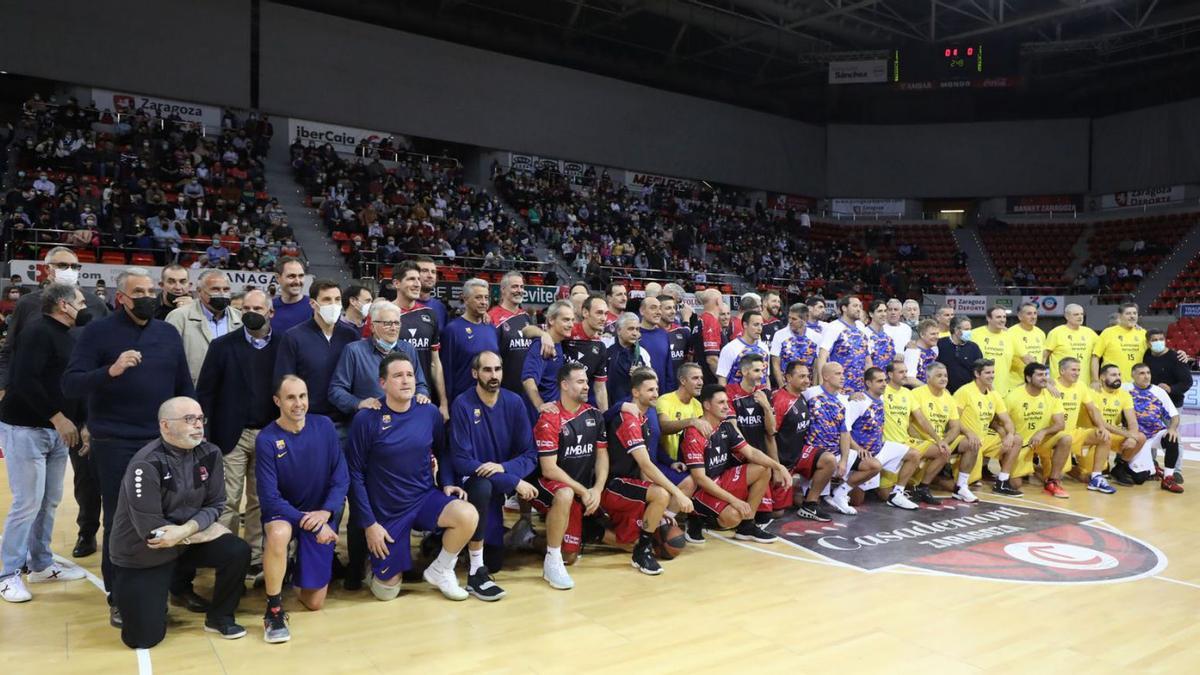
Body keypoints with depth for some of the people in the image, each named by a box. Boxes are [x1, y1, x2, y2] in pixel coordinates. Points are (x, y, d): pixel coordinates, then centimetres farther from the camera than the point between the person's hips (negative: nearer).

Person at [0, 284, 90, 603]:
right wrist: (58, 418, -18)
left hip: (56, 430, 8)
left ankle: (40, 565, 23)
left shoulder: (67, 336, 12)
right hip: (26, 429, -8)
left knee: (50, 501, 12)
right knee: (28, 502, -5)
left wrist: (75, 421, 5)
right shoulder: (38, 331, -13)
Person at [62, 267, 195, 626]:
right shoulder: (98, 331, -3)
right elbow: (70, 382, -11)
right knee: (119, 520, 6)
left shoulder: (169, 333, 8)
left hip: (165, 440, 3)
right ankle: (118, 598, 19)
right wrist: (110, 371, -27)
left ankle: (180, 584, 24)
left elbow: (184, 387, 12)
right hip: (115, 443, -3)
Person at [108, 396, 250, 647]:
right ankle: (125, 595, 25)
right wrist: (207, 532, -17)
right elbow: (151, 530, -26)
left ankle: (219, 617, 5)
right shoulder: (145, 465, -25)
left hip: (185, 540, 5)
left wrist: (187, 529, -24)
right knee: (143, 638, -9)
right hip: (142, 557, -5)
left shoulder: (209, 454, -8)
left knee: (238, 552, -20)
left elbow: (215, 505, -4)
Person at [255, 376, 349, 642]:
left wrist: (325, 513, -22)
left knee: (314, 603, 3)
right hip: (283, 513, -2)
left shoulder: (324, 426, -8)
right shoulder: (266, 439, -16)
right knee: (279, 534, -41)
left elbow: (341, 478, -7)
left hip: (321, 515, 2)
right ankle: (274, 610, -20)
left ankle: (300, 569, 38)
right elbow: (270, 498, -19)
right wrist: (307, 523, -27)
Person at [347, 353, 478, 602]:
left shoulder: (429, 412, -5)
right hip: (387, 510, -2)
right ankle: (378, 552, 38)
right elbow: (355, 473, -10)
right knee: (387, 591, 4)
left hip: (425, 498, 2)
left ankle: (440, 571, 0)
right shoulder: (367, 419, -15)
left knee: (468, 515, -28)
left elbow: (442, 452, 12)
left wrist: (447, 483, -5)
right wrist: (369, 523, -11)